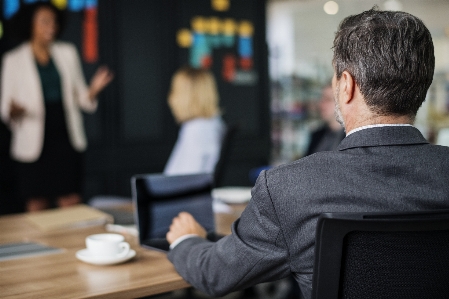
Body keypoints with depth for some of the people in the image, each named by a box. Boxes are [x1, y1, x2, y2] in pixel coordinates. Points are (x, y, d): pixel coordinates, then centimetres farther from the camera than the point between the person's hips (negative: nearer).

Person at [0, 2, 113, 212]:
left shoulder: (67, 53, 10)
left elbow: (80, 96, 11)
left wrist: (93, 89, -10)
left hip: (66, 139, 2)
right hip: (34, 142, -2)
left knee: (71, 204, 0)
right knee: (36, 205, 1)